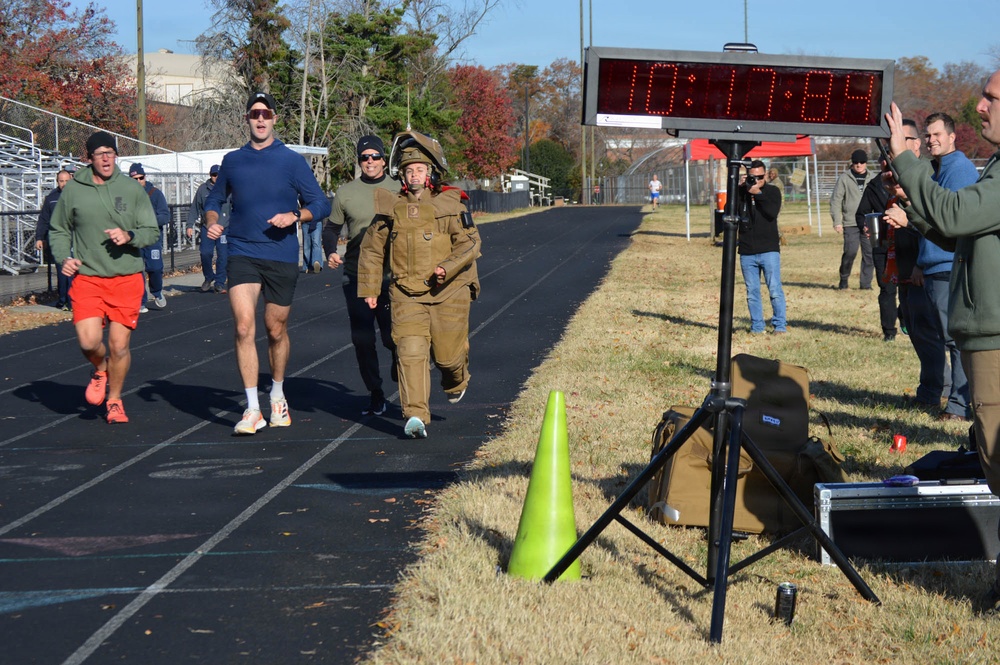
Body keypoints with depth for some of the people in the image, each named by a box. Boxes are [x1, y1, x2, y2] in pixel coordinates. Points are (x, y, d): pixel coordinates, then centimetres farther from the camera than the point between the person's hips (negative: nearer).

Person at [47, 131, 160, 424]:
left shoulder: (132, 189, 3)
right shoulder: (73, 190, 4)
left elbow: (152, 231, 5)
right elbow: (58, 231, 16)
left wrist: (129, 236, -15)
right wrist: (63, 258, -2)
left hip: (126, 279, 0)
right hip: (87, 279, 0)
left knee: (119, 346, -1)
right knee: (89, 341, -15)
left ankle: (114, 400, 23)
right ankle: (100, 371, 21)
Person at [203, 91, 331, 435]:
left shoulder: (292, 161, 2)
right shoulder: (232, 160, 9)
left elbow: (321, 204, 3)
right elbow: (214, 200, 23)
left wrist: (294, 216, -15)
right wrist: (212, 222, 2)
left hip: (281, 255, -1)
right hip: (242, 254, 1)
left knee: (276, 331, 10)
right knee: (244, 326, -16)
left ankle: (278, 395, 34)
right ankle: (252, 410, -14)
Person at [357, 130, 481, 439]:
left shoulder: (450, 204, -1)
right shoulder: (391, 207, 6)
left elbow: (470, 242, -5)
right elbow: (372, 249, 14)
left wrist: (448, 267, -21)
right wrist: (369, 288, 10)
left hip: (447, 292, -1)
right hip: (407, 294, 1)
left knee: (447, 352, 5)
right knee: (410, 352, -13)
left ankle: (456, 381, 42)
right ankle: (415, 416, -17)